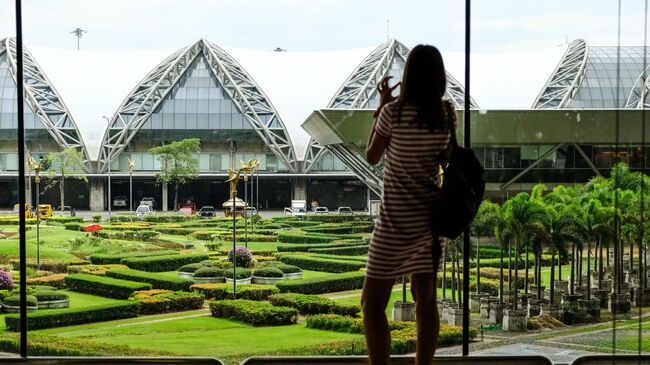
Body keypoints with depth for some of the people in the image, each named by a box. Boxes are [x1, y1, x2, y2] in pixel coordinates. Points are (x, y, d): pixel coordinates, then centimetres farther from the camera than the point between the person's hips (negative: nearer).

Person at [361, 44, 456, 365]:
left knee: (372, 302, 1)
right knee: (425, 297, 15)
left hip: (397, 222, -6)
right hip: (431, 217, 6)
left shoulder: (394, 112, -16)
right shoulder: (448, 114, -2)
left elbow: (372, 157, -3)